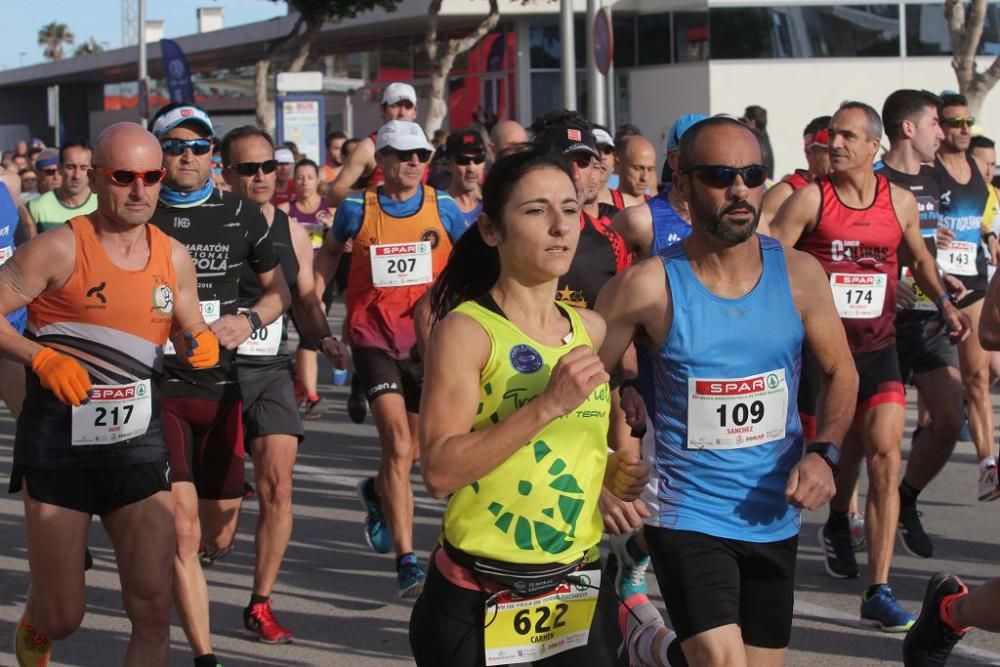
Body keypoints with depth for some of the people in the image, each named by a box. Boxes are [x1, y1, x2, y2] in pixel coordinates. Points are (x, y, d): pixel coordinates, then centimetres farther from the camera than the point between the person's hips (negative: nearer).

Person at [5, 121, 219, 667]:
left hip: (138, 442, 4)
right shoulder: (62, 248, -10)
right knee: (61, 617, 2)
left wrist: (203, 346, -4)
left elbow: (190, 334, 19)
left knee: (153, 610, -4)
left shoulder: (174, 258, 6)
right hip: (58, 443, -4)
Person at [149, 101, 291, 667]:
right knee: (181, 525, -10)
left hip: (221, 382, 3)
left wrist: (249, 322, -4)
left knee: (220, 520, 10)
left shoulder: (242, 216, 6)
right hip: (157, 384, -3)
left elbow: (278, 288, 15)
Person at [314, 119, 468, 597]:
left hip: (427, 337, 3)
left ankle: (377, 492, 49)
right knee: (398, 442, -16)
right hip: (374, 336, -3)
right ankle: (407, 561, -14)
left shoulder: (443, 209, 0)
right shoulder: (358, 208, -2)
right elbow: (330, 252, 17)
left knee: (415, 448, 14)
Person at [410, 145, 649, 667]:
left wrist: (615, 474, 4)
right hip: (479, 603, -5)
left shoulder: (592, 331, 8)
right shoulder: (465, 330, -10)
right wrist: (547, 405, -26)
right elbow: (439, 470, -21)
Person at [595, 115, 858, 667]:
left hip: (775, 518, 4)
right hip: (687, 515, -4)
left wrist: (823, 453, -6)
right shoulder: (648, 286, -12)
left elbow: (840, 372, 9)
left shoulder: (798, 275, -3)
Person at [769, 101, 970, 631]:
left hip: (878, 350, 2)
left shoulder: (900, 202, 3)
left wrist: (944, 303, 6)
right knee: (846, 447, 11)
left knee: (884, 458, -10)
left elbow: (918, 258, 20)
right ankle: (838, 522, 49)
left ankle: (878, 594, -9)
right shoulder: (810, 199, -6)